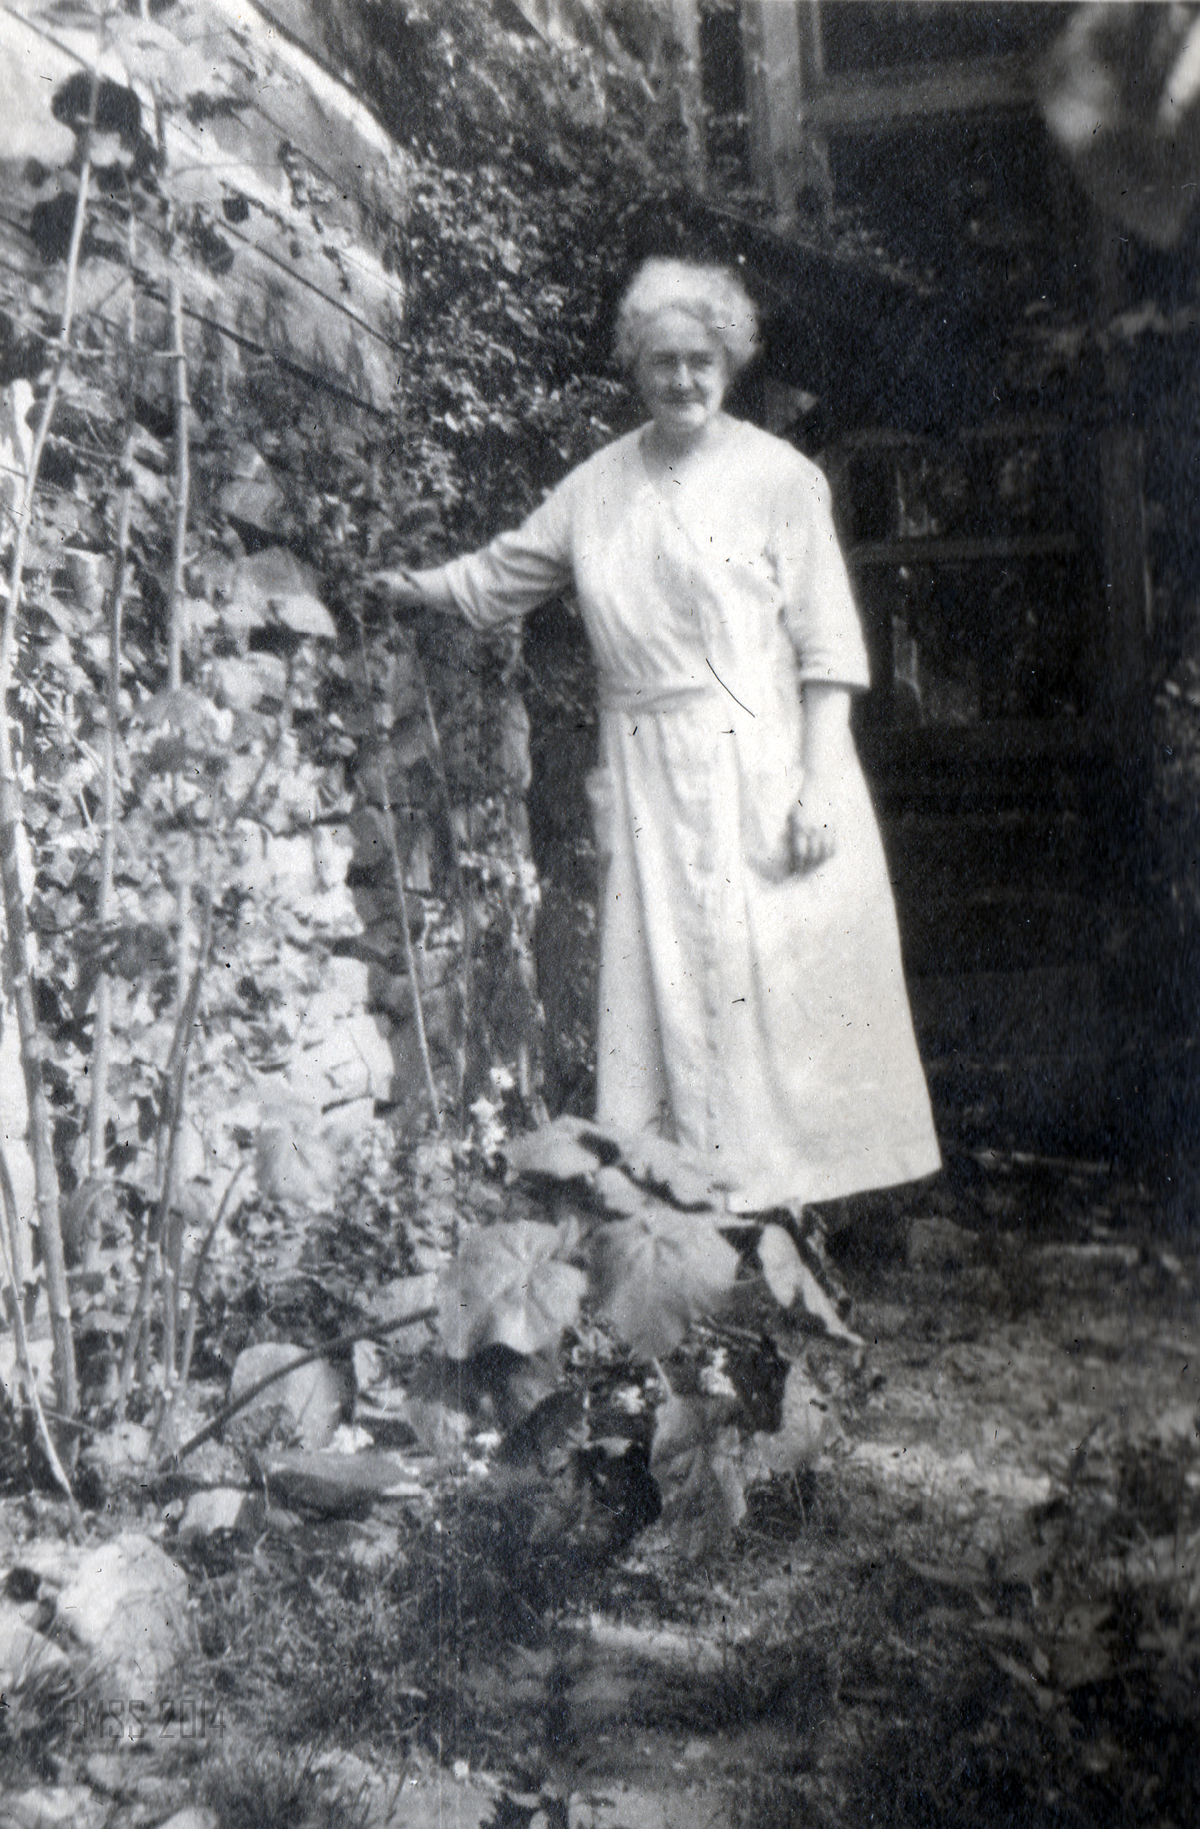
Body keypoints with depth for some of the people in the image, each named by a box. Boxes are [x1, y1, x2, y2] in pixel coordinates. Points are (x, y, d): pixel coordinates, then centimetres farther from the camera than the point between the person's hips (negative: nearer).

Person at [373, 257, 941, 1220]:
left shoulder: (779, 475, -1)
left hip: (763, 766, -3)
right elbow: (503, 571, 23)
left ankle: (793, 1185, 8)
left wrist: (818, 780, -10)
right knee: (660, 974, 2)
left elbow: (826, 645, -4)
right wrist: (409, 587, 9)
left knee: (781, 976, -4)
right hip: (649, 778, 4)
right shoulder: (599, 485, 11)